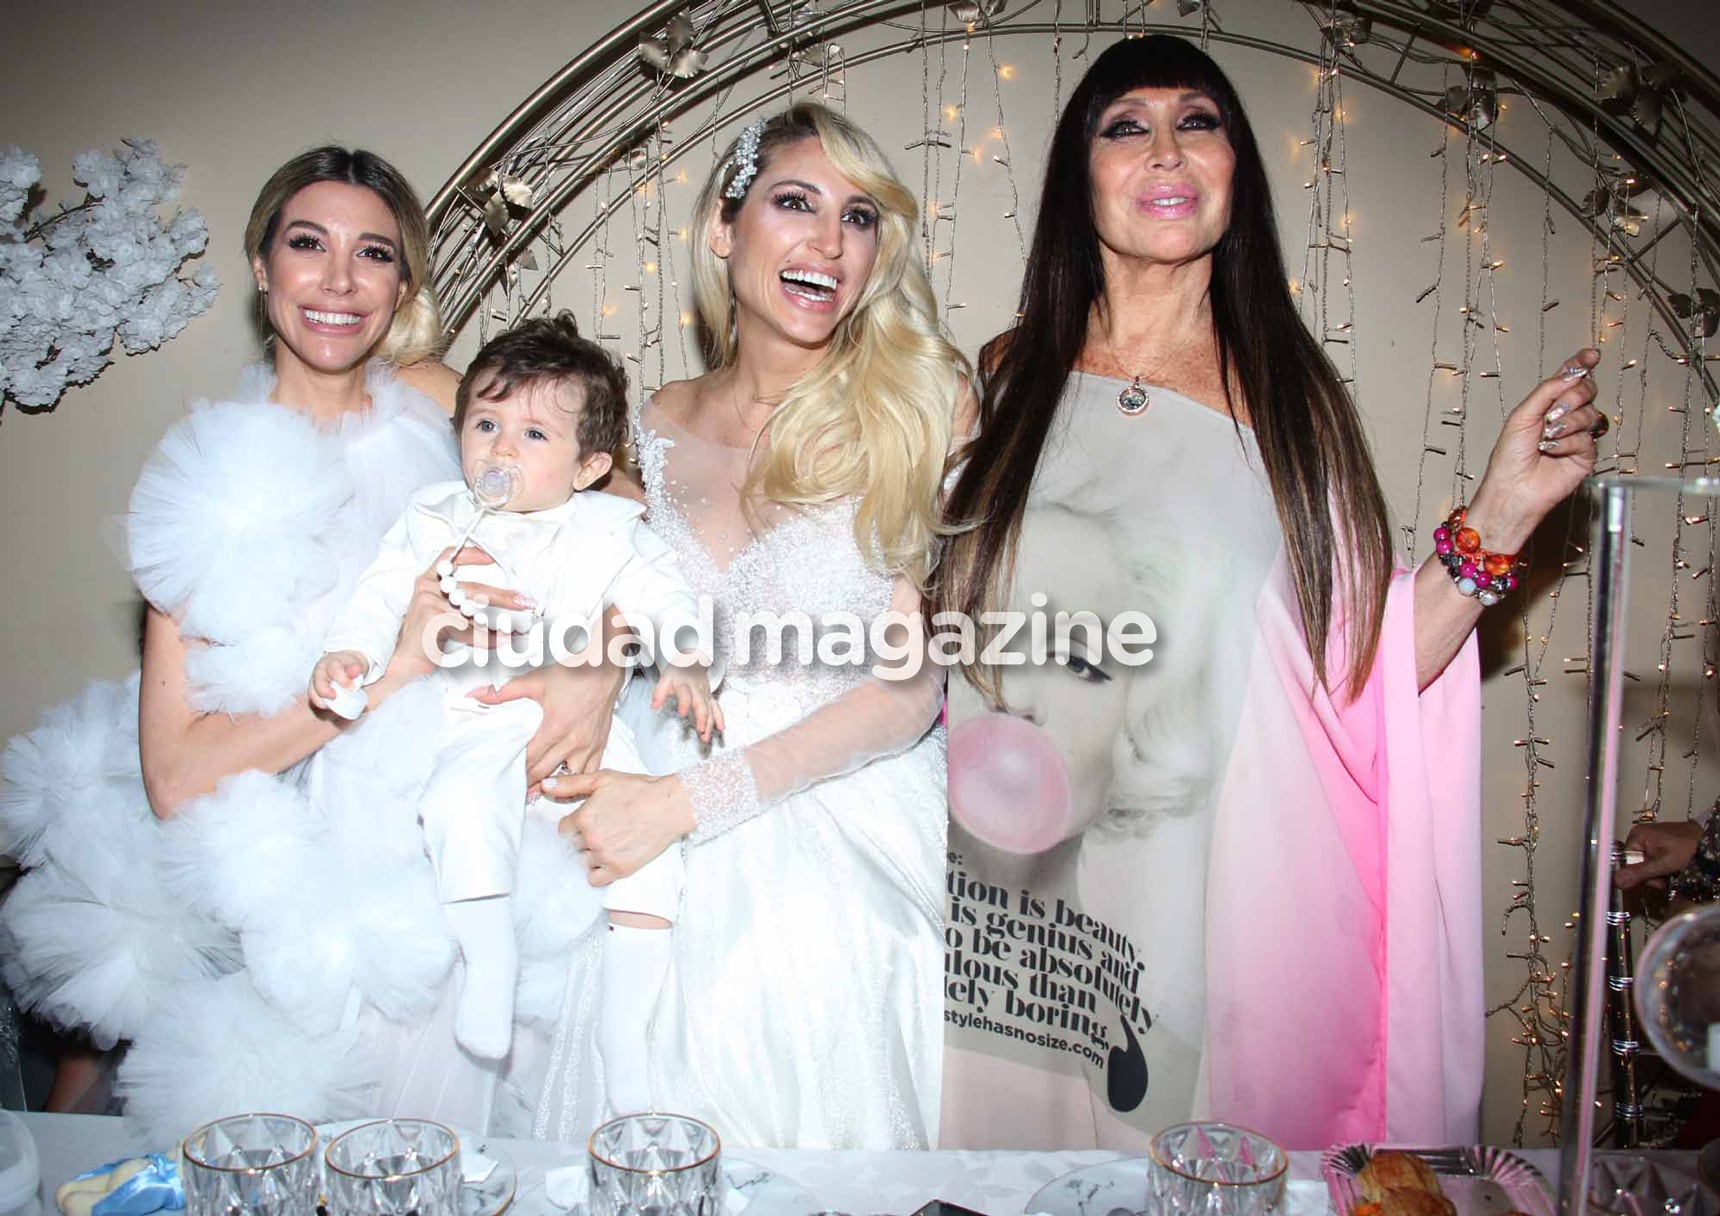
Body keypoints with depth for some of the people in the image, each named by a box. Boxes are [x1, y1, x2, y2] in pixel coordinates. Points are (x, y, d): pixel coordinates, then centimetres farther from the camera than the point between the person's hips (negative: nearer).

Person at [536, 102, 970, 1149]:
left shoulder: (917, 407, -4)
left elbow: (914, 683, -10)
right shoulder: (659, 425, 8)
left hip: (851, 835, -2)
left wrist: (688, 798, -15)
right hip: (675, 845, 2)